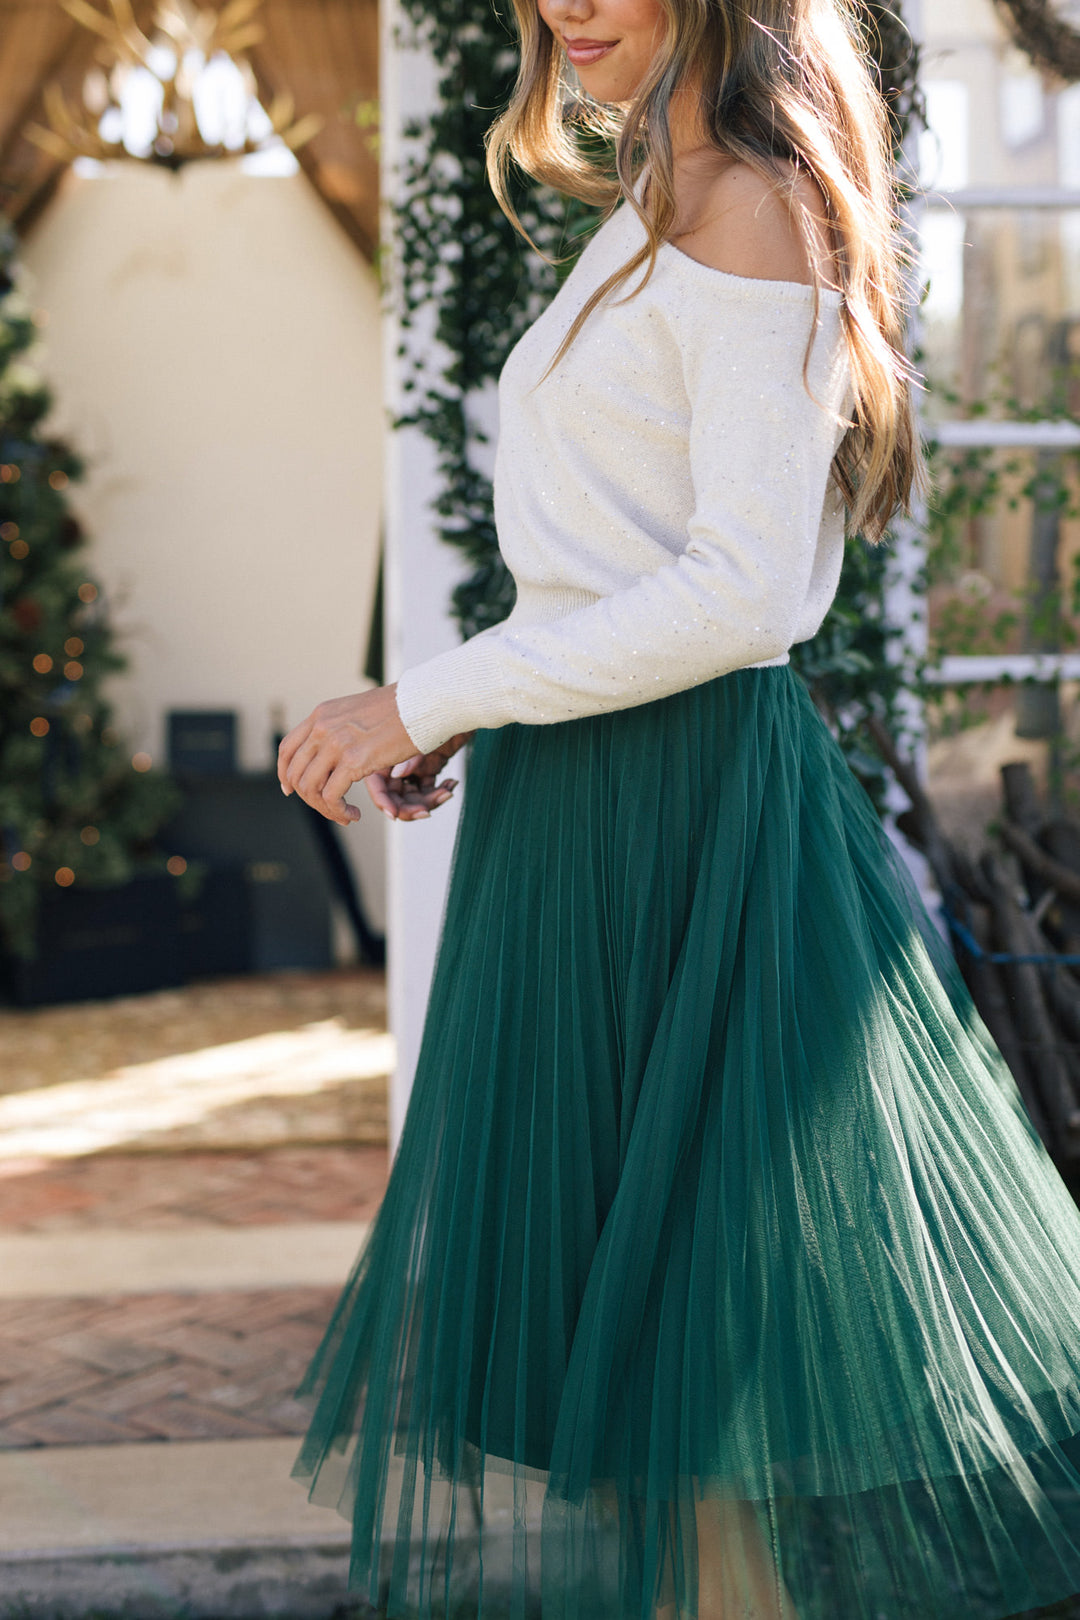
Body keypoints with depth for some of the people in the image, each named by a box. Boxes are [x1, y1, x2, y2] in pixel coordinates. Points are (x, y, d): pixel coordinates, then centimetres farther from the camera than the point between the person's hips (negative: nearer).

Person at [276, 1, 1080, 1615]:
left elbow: (743, 590, -20)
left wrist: (431, 701, -16)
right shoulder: (656, 214, 18)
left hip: (686, 799, -10)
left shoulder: (749, 208, -11)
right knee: (591, 1288, 16)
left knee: (704, 1319, 1)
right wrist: (471, 718, 11)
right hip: (586, 808, 10)